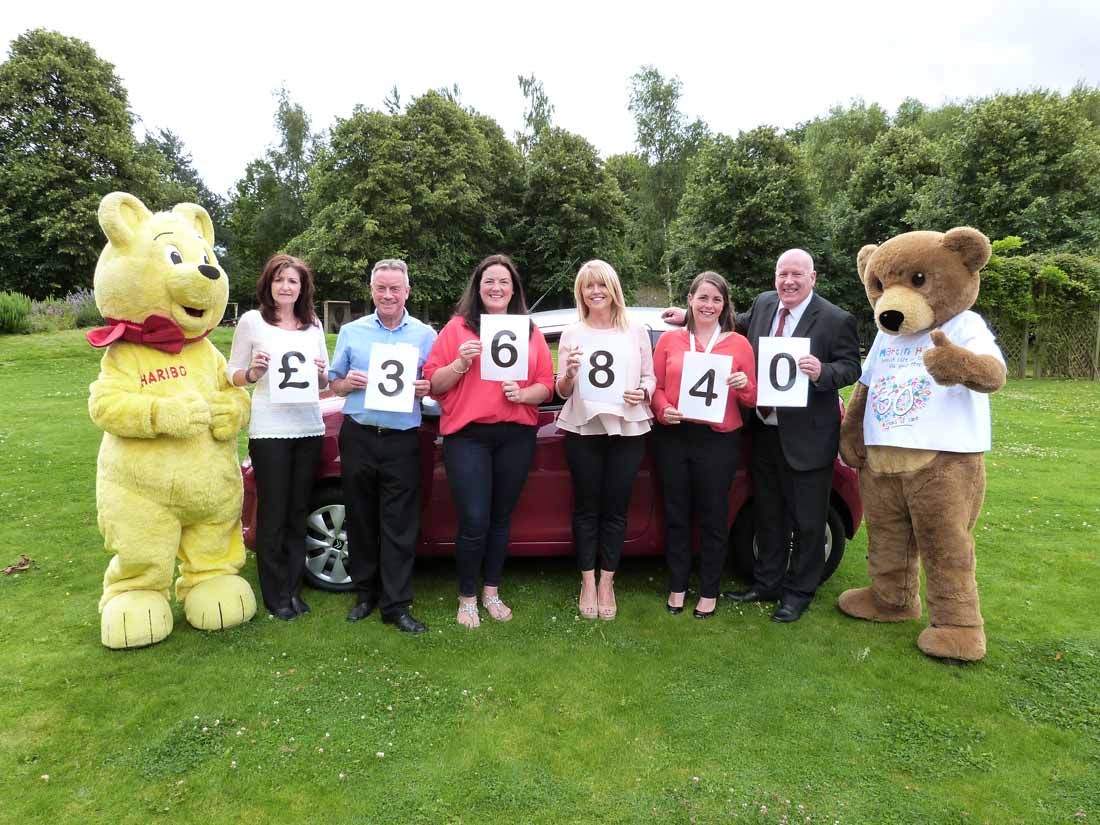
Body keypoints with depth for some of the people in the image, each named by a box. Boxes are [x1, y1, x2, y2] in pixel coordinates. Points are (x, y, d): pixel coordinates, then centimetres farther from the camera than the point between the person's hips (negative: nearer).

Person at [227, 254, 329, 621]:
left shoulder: (314, 325, 12)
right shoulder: (252, 321, 1)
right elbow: (232, 374, 3)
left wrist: (320, 374, -6)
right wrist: (252, 373, -17)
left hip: (308, 428, 4)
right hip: (269, 430, -4)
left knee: (297, 512, 10)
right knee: (273, 514, 2)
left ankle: (294, 590, 22)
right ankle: (276, 596, 15)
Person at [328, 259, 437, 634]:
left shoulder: (426, 335, 5)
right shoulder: (351, 332, 9)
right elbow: (333, 383, 12)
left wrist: (426, 389, -15)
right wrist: (348, 383, -10)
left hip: (402, 441, -2)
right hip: (358, 437, 2)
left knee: (400, 526, -1)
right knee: (361, 519, 10)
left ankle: (396, 604, 7)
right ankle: (365, 593, 25)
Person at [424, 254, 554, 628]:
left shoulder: (530, 331, 11)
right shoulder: (457, 327, 4)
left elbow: (546, 386, 7)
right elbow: (433, 384, 1)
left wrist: (523, 394, -13)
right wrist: (460, 363, -15)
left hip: (516, 436, 3)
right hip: (467, 435, -2)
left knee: (501, 518, 11)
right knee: (474, 522, -4)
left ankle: (491, 592, 28)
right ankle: (467, 598, 15)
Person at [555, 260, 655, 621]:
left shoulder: (636, 331, 6)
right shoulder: (572, 334, 4)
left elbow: (650, 377, 9)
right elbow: (562, 392, 4)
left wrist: (643, 392, -12)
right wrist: (568, 374, -17)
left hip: (628, 429, 1)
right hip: (583, 429, 0)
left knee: (616, 508, 6)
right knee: (586, 507, 7)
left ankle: (607, 583, 19)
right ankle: (587, 583, 19)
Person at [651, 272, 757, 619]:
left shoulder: (738, 343, 4)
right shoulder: (669, 340, 6)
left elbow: (753, 399, 5)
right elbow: (655, 387, 6)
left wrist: (745, 386, -16)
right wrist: (663, 410, -13)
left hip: (719, 441, -1)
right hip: (674, 438, 1)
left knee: (713, 517, 8)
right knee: (676, 514, 11)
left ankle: (709, 591, 23)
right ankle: (677, 586, 27)